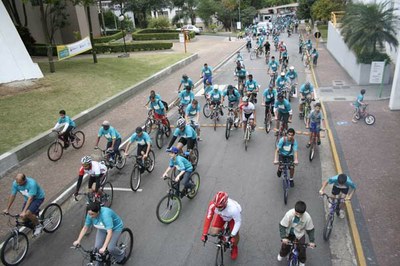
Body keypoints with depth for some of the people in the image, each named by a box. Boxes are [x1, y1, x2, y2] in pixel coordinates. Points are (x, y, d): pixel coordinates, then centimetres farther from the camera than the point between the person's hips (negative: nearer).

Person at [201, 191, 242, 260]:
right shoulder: (212, 205, -38)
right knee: (213, 232, -12)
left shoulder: (233, 208, -45)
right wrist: (204, 234, -24)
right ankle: (221, 231, 24)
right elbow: (208, 218, -27)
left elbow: (238, 222, -29)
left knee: (235, 236, -10)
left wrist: (232, 235, -31)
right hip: (221, 216, 3)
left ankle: (234, 248, 26)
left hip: (232, 217, -2)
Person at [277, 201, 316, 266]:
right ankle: (282, 254, 43)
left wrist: (312, 241, -16)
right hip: (289, 233, 0)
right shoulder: (289, 214, -34)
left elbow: (310, 229, -15)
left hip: (300, 234, 0)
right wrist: (283, 237, -32)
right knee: (285, 245, 7)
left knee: (301, 248, 0)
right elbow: (282, 225, -25)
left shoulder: (307, 217, -31)